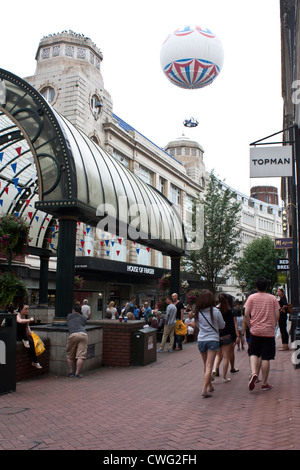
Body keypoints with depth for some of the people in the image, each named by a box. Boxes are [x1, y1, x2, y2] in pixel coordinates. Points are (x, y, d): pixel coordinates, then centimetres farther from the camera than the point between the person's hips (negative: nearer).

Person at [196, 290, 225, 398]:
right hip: (213, 340, -3)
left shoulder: (198, 312, -2)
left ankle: (209, 386, 31)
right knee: (209, 366, -5)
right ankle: (204, 389, -13)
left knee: (206, 365, 18)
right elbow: (222, 326, 4)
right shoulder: (215, 311, -8)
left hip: (201, 340, 3)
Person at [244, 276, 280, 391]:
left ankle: (253, 373, -12)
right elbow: (277, 315, -3)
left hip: (255, 331, 0)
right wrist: (272, 326, 12)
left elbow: (246, 314, -6)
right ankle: (264, 383, 11)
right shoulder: (273, 298, 0)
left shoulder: (252, 297, -1)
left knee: (253, 353, 13)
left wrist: (250, 326, 6)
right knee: (266, 358, 5)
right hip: (269, 332, 0)